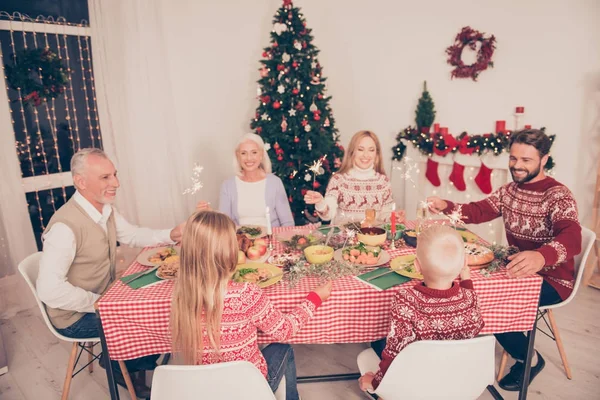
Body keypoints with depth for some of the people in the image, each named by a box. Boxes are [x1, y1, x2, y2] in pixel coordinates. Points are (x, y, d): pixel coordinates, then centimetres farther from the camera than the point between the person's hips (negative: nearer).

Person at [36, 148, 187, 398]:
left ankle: (139, 377, 22)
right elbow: (49, 290, -31)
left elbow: (132, 235, 11)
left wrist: (170, 235, -5)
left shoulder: (106, 210, -3)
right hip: (77, 315, -8)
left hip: (104, 297, 8)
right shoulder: (65, 226, -30)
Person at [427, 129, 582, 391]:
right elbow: (479, 211, 4)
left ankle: (529, 359, 5)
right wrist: (445, 206, -17)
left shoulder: (558, 195, -20)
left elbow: (571, 237, -37)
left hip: (552, 278, -7)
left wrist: (541, 256, -60)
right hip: (518, 270, 7)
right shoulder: (510, 190, 3)